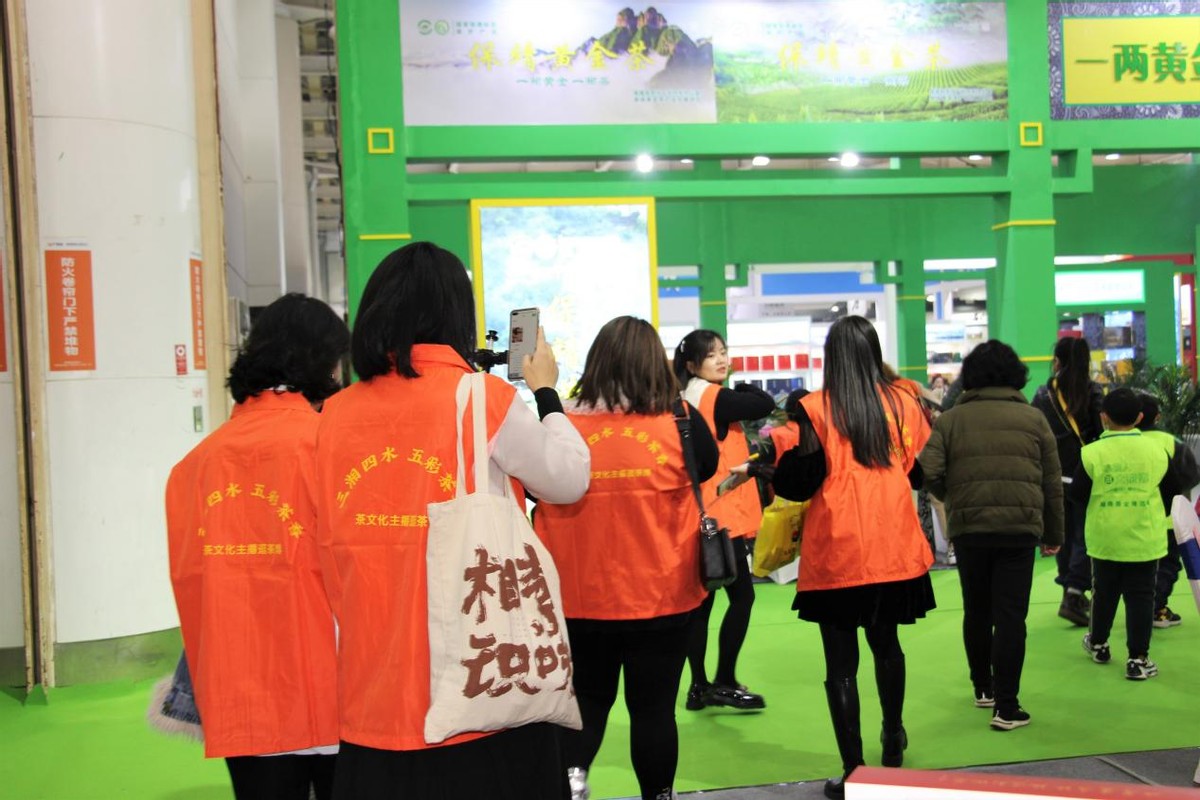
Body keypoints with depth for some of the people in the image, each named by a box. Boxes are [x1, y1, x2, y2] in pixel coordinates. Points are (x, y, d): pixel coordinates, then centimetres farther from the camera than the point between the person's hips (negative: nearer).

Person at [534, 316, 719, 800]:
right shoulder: (679, 421, -9)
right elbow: (707, 467, 12)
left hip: (579, 597, 1)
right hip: (660, 596, -1)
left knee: (588, 698, 18)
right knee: (653, 707, 13)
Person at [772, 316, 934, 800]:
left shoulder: (815, 409, -10)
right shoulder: (902, 403, 1)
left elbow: (800, 483, -11)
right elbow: (923, 471, 10)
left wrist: (773, 464, 7)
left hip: (836, 554, -4)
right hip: (895, 550, 4)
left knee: (841, 662, 3)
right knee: (886, 643, 24)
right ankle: (893, 741, 42)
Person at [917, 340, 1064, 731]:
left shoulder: (951, 419, 3)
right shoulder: (1033, 419, 6)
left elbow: (929, 472, -8)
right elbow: (1052, 482, 7)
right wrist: (1053, 534, 16)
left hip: (968, 527, 1)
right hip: (1020, 528, -1)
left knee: (976, 611, 17)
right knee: (1011, 616, 0)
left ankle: (983, 687, 31)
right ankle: (1006, 706, 0)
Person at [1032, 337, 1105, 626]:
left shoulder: (1043, 394, 1)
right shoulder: (1093, 392, -7)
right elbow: (1104, 432, -12)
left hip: (1054, 476, 3)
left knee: (1064, 534, 14)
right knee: (1085, 535, 0)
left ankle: (1073, 593, 23)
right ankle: (1073, 596, -12)